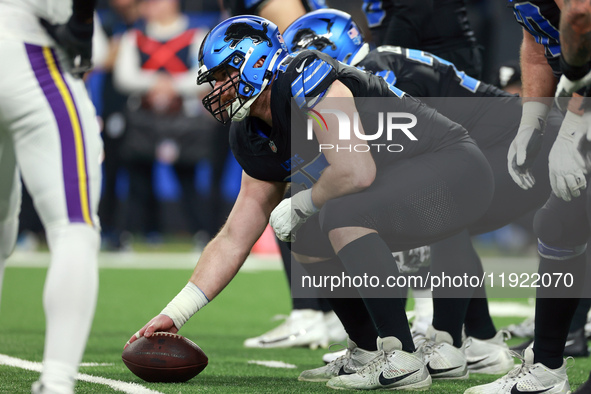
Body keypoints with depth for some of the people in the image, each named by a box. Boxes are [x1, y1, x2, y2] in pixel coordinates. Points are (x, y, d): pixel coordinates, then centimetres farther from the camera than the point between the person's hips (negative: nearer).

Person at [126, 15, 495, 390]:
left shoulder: (306, 82, -20)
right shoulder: (258, 141, 9)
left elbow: (357, 171, -30)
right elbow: (234, 240, 12)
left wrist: (298, 206, -11)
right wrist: (174, 314, 6)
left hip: (456, 170, -10)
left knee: (343, 215, -28)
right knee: (311, 243, 12)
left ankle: (402, 361, -23)